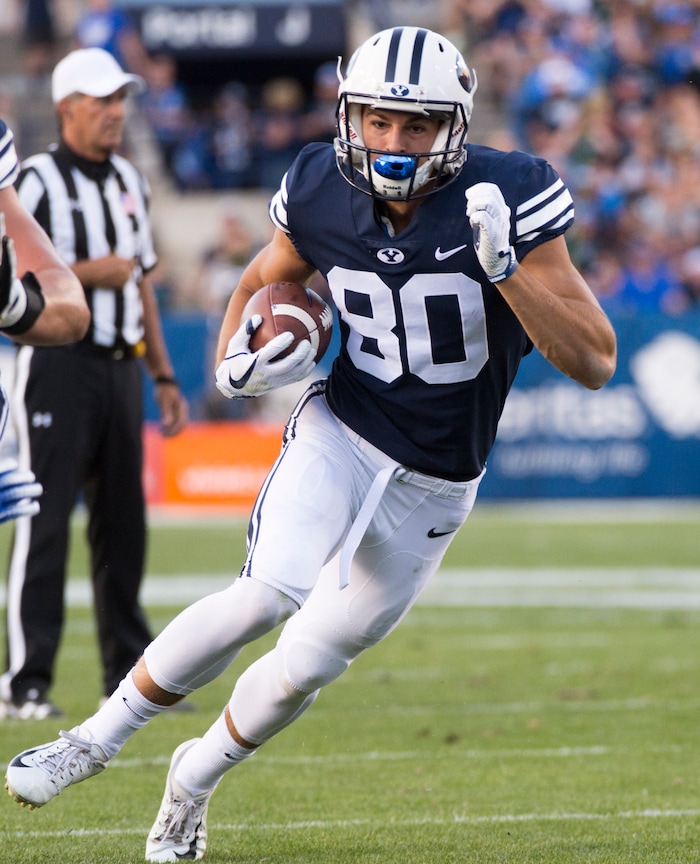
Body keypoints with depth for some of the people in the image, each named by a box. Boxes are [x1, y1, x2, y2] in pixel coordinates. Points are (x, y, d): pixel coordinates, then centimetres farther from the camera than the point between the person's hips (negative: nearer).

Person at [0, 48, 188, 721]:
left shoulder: (129, 182, 16)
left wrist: (164, 376, 17)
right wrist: (86, 272, -16)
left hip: (120, 366, 7)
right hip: (58, 362, -7)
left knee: (123, 525, 10)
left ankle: (128, 676, 17)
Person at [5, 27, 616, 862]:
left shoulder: (502, 200, -19)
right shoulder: (322, 194, -9)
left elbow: (594, 362, -20)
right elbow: (264, 278, 15)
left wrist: (506, 266, -33)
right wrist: (236, 362, -6)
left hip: (429, 489, 0)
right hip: (340, 433, 0)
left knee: (306, 666, 2)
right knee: (268, 596, -26)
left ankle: (194, 777, 31)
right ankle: (98, 737, -10)